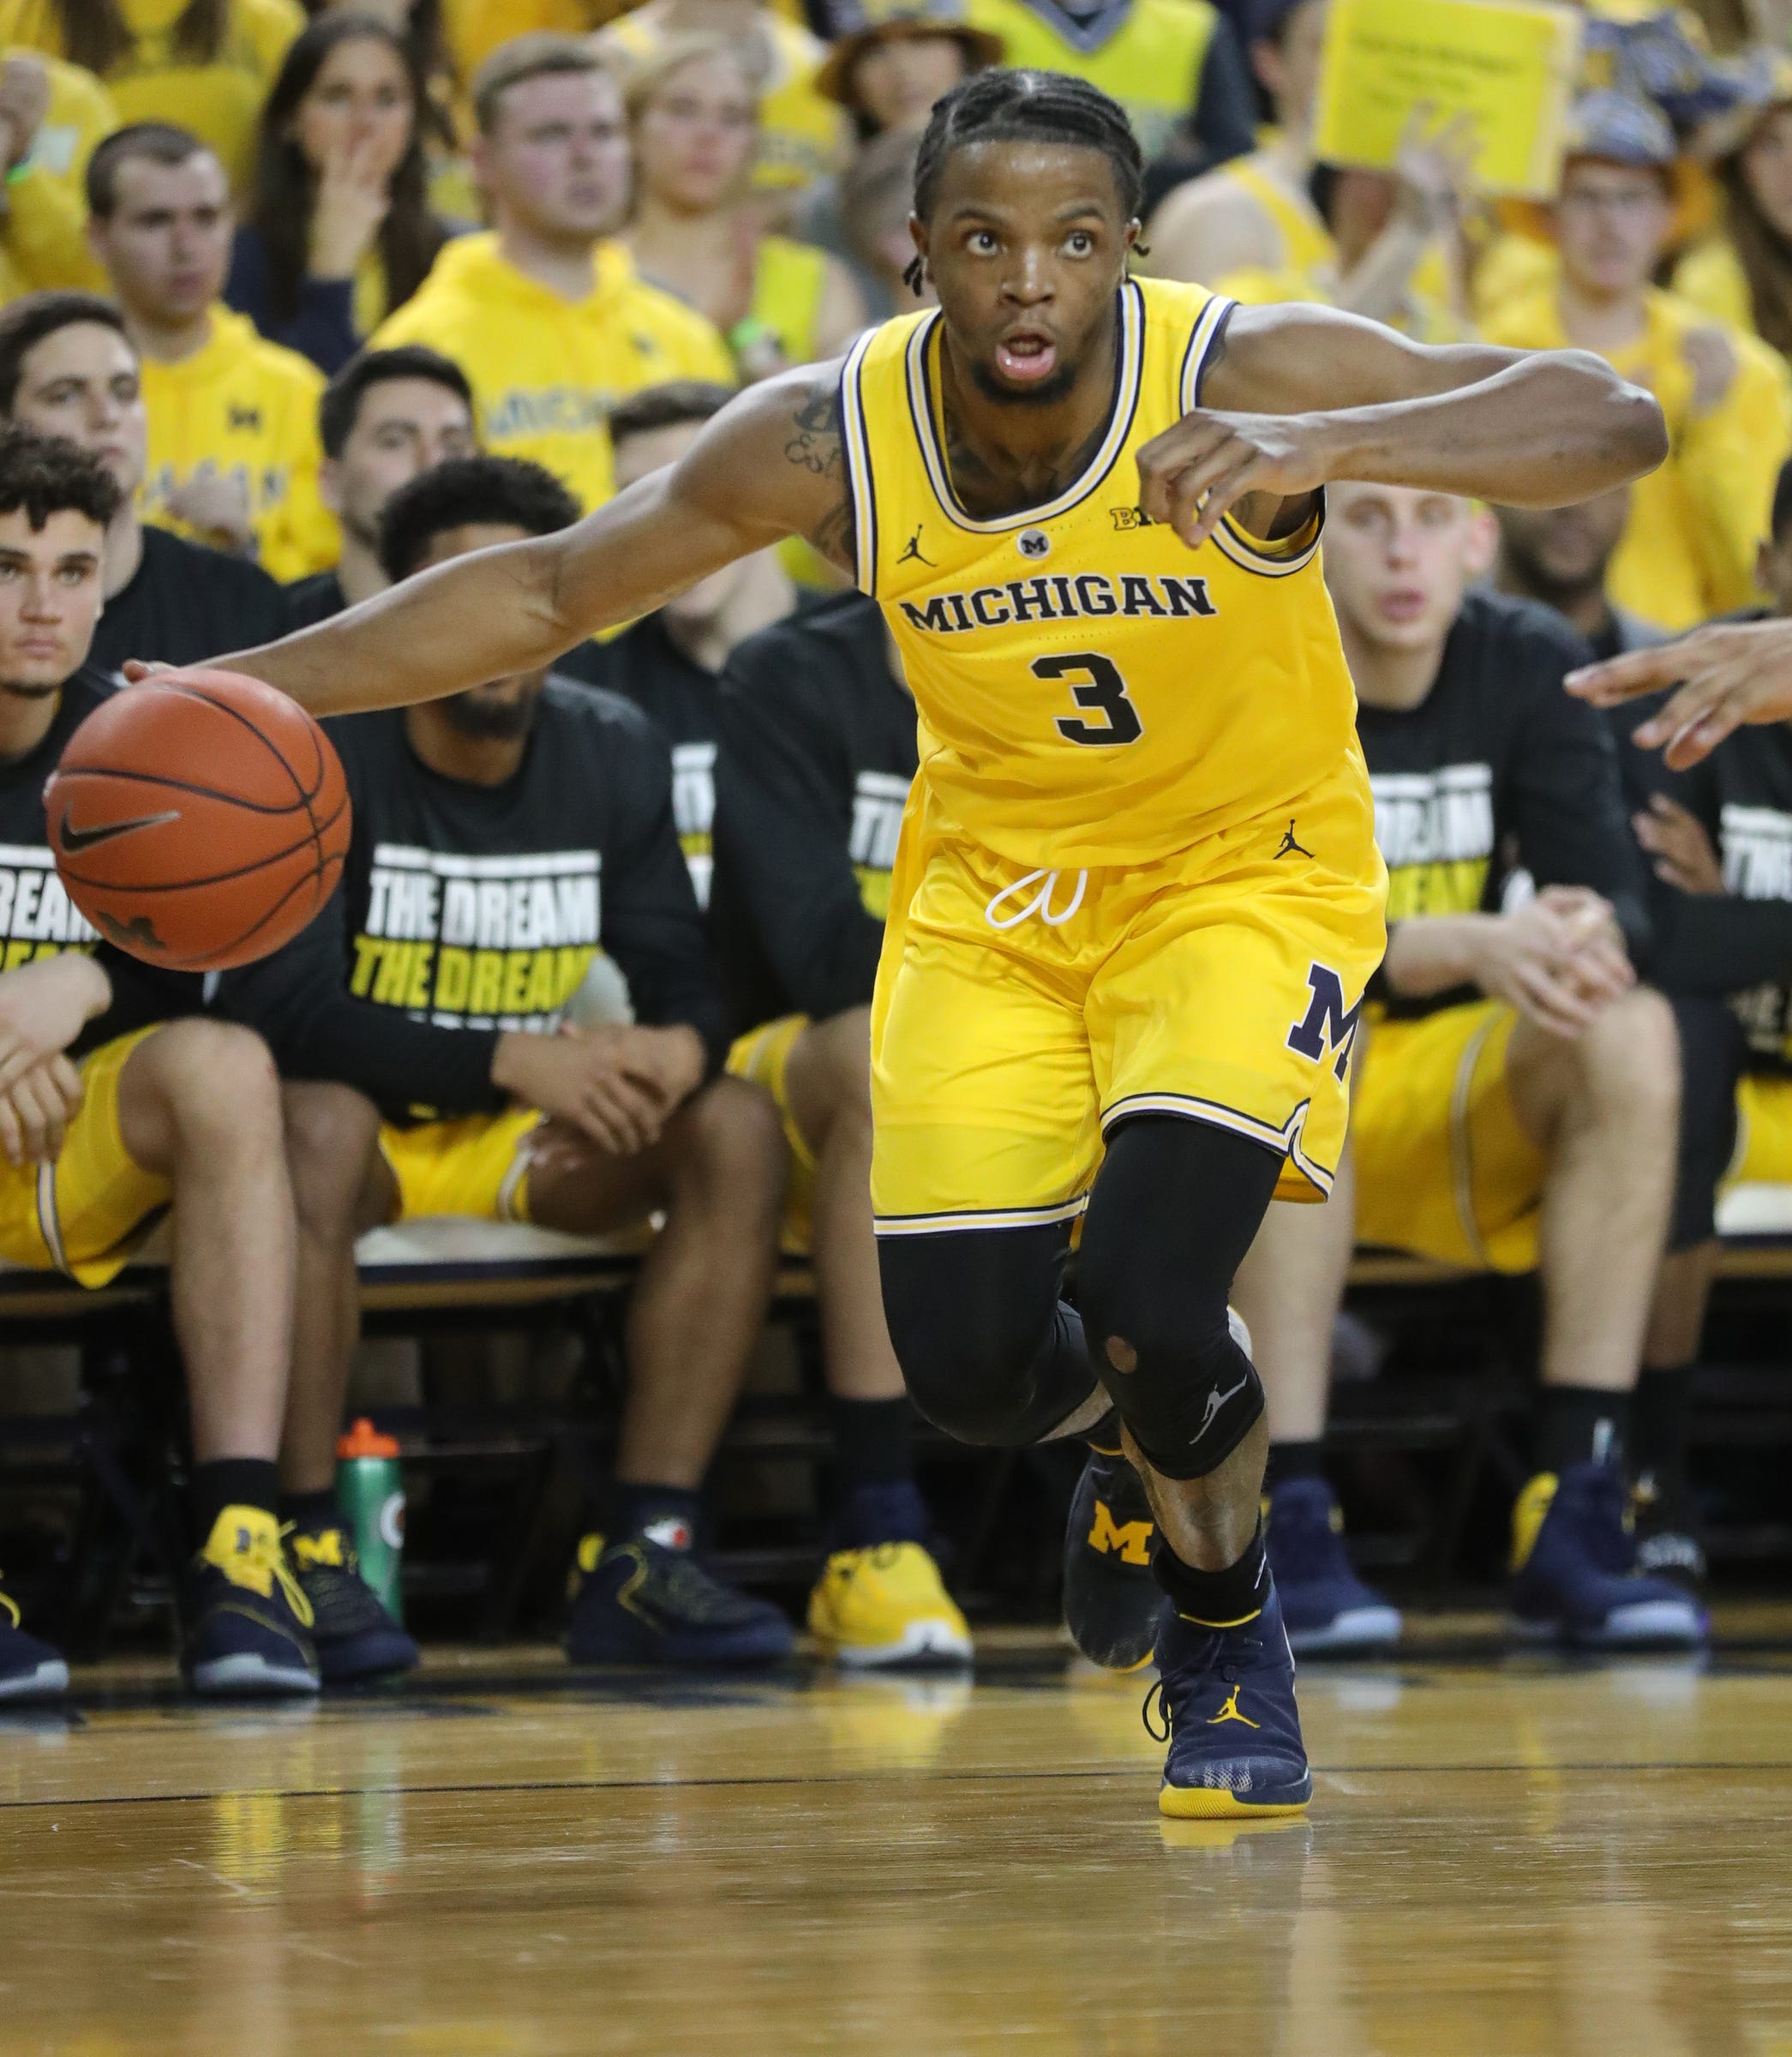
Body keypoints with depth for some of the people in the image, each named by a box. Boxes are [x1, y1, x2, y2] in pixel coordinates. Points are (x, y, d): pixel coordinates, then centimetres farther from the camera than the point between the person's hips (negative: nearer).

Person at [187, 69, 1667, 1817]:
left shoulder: (1242, 376, -27)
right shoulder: (828, 441, -18)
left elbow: (1610, 420, -36)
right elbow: (548, 591, -4)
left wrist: (1326, 448, -52)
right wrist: (248, 688, -12)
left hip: (1244, 873, -3)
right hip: (991, 887, 3)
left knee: (1150, 1312, -22)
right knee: (967, 1369, -4)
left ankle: (1230, 1630, 12)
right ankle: (1143, 1443, 35)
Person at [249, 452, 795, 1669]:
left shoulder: (612, 753, 2)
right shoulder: (326, 750, -13)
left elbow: (684, 984, 2)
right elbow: (288, 1002, -23)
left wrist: (675, 1050, -25)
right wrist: (510, 1062, -32)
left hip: (529, 1148, 5)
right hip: (375, 1121, -5)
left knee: (736, 1129, -19)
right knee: (317, 1126, -38)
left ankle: (647, 1549, -24)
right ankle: (308, 1546, -32)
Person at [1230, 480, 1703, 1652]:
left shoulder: (1534, 667, 0)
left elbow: (1619, 900, -6)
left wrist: (1584, 939, -32)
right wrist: (1471, 949, -37)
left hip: (1458, 1103, 4)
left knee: (1632, 1034, -25)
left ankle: (1576, 1520, -28)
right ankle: (1290, 1524, -39)